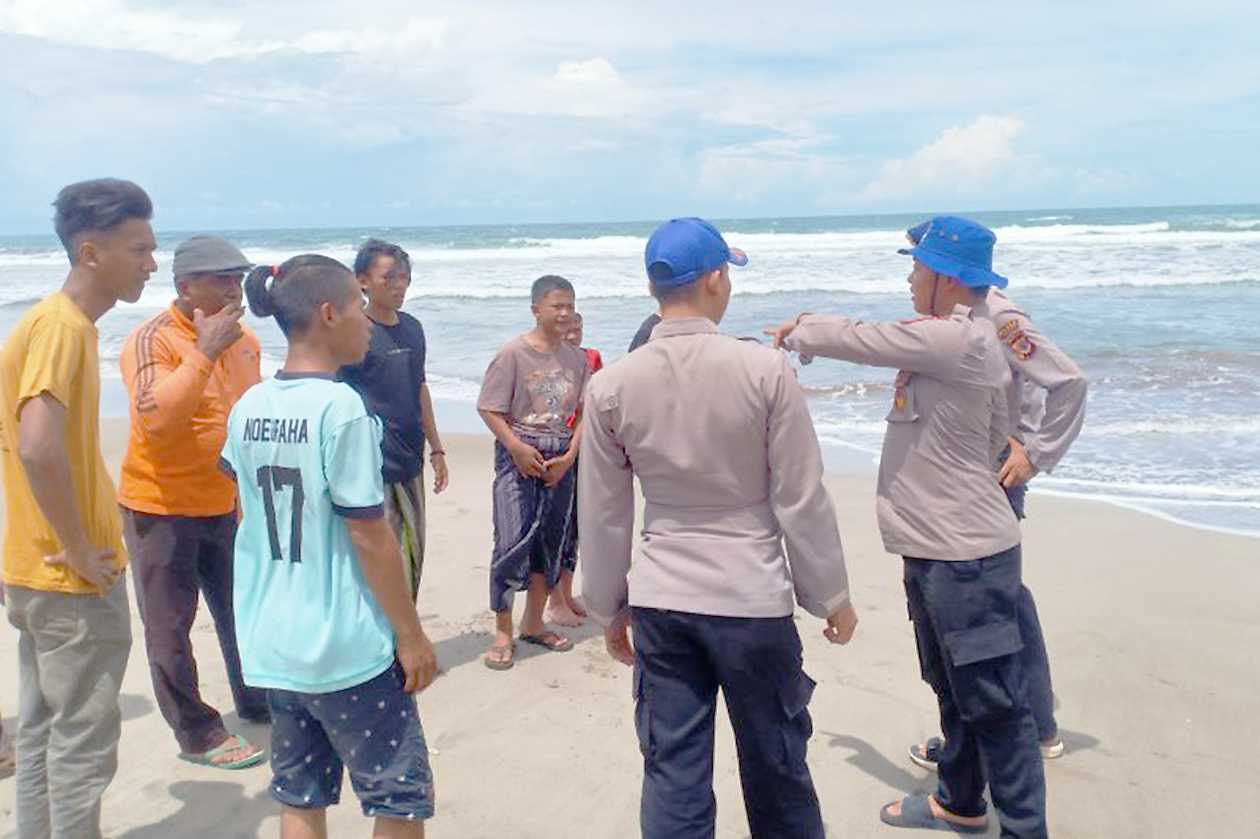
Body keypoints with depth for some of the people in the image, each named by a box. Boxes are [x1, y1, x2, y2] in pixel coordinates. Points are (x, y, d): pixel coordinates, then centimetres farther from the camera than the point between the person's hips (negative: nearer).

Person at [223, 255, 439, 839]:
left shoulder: (248, 408, 3)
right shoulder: (340, 406, -17)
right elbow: (368, 533, -17)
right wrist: (411, 635, -9)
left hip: (271, 643, 7)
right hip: (345, 647, -7)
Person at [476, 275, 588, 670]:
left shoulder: (576, 357, 6)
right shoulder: (514, 353, -8)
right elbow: (489, 409, -9)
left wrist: (570, 455, -5)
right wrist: (518, 449, -17)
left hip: (562, 459, 5)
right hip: (519, 456, -5)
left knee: (553, 543, 11)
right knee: (513, 541, -8)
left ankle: (533, 624, 26)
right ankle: (502, 633, 5)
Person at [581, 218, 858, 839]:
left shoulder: (610, 386, -4)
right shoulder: (765, 369, -12)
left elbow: (602, 516, 2)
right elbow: (802, 499, -8)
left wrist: (607, 608, 15)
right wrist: (831, 596, 4)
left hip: (660, 601, 2)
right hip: (753, 599, -2)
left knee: (672, 771, 11)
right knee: (774, 764, 16)